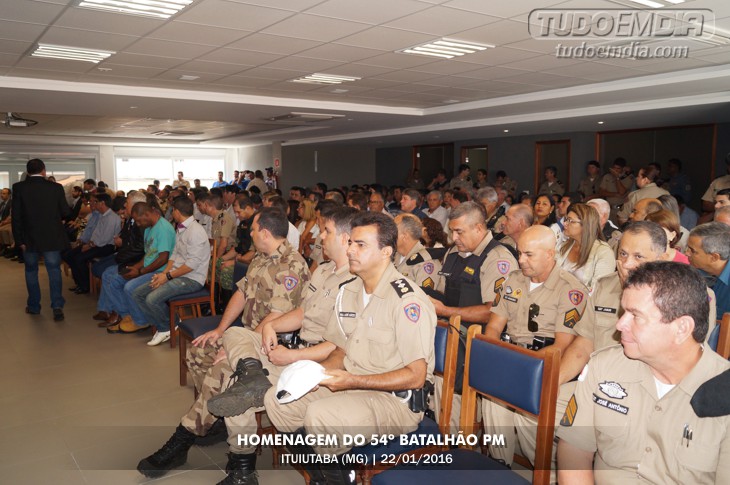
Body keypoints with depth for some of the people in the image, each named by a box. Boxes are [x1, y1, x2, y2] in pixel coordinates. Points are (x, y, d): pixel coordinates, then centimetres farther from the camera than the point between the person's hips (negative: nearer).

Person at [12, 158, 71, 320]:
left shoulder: (18, 187, -6)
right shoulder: (56, 187, -6)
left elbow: (16, 216, -7)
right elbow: (66, 213, -1)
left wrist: (19, 240, -3)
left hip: (29, 238, 1)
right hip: (52, 238, 0)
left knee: (31, 271, 15)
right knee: (54, 271, 5)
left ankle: (33, 306, 23)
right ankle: (57, 306, -7)